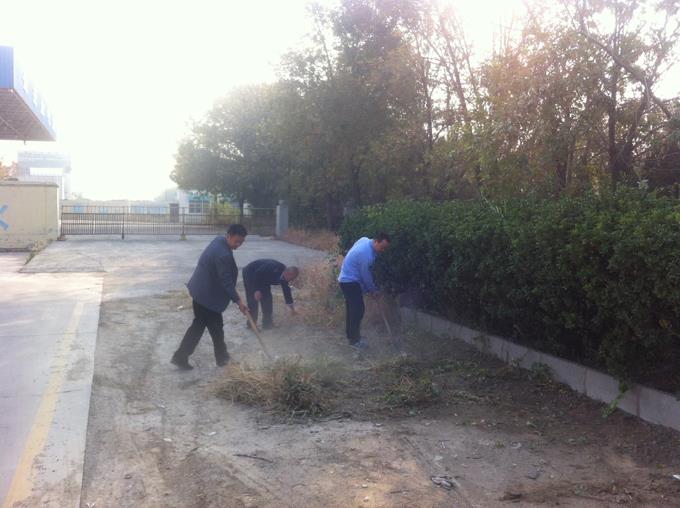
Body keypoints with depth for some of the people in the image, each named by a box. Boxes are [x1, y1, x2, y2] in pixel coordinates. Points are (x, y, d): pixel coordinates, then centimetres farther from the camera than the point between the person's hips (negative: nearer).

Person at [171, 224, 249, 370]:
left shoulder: (219, 241, 4)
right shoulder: (223, 254, -28)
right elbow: (226, 281, -24)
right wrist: (238, 301, -18)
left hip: (200, 291, 10)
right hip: (208, 295, -10)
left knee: (199, 324, 16)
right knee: (216, 328, 8)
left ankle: (180, 357, 17)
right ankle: (222, 357, 25)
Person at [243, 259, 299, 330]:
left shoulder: (284, 277, -10)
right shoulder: (274, 268, -36)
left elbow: (286, 290, 2)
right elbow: (257, 273, -32)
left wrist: (291, 307, 7)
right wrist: (257, 290, -31)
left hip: (262, 278, 8)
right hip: (250, 274, -8)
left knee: (267, 299, 1)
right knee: (253, 300, -13)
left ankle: (267, 324, 7)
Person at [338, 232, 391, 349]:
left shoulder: (364, 239, -2)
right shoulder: (367, 255, -29)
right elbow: (366, 276, -16)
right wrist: (373, 290, 0)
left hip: (347, 279, 10)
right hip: (350, 282, -10)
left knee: (352, 308, 16)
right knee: (358, 309, -5)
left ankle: (351, 335, 27)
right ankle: (354, 339, 3)